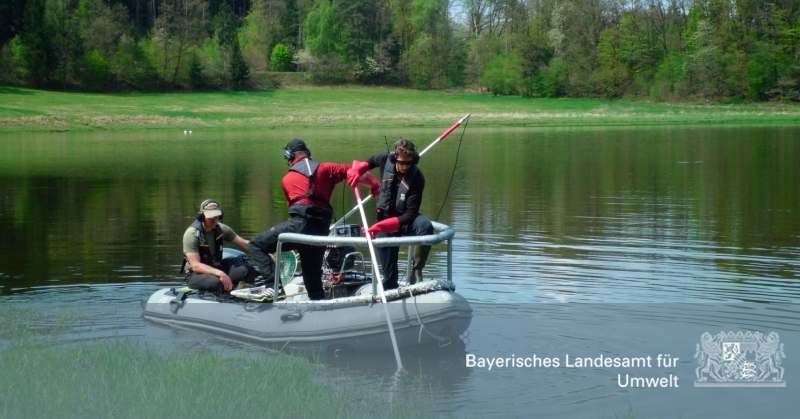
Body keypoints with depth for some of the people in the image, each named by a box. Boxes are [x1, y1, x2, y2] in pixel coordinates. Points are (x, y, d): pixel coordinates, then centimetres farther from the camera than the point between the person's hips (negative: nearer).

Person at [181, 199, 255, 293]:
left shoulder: (221, 229, -1)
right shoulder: (192, 234, -19)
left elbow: (244, 244, 4)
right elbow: (196, 265, -25)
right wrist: (220, 273, -37)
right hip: (196, 274, -5)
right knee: (215, 282, -39)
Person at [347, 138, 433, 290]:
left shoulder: (416, 178, -22)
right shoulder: (386, 159, -10)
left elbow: (410, 214, -26)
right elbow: (369, 162, 15)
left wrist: (381, 226, -34)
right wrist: (356, 170, -7)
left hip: (405, 220, -3)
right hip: (385, 218, 3)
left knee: (425, 226, -35)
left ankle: (416, 271, -26)